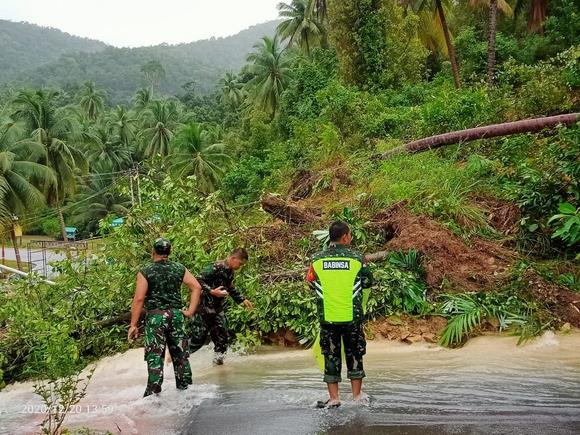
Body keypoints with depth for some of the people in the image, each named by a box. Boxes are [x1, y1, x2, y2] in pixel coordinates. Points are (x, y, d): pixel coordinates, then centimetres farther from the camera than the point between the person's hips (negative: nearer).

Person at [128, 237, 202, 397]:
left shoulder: (145, 272, -4)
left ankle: (153, 394, 2)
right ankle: (184, 389, 19)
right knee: (180, 355, 12)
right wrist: (191, 310, 0)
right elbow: (197, 287, -1)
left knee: (155, 357, 1)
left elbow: (139, 299, -9)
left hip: (155, 316, -3)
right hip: (176, 315, 3)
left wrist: (133, 325, -6)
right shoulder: (179, 269, 6)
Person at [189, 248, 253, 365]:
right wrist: (212, 291, -30)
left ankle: (218, 359, 19)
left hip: (218, 309, 8)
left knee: (222, 338, 7)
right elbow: (198, 281, -24)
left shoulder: (230, 272, 7)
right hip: (205, 308, -8)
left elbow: (231, 288, 25)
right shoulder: (215, 268, -21)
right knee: (198, 338, -3)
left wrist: (242, 300, 20)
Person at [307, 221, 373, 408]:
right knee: (354, 355, 14)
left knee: (331, 356, 10)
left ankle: (334, 398, 13)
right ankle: (357, 396, 22)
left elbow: (311, 283, 10)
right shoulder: (357, 258, -6)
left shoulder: (317, 259, -3)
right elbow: (368, 281, 6)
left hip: (327, 317, 1)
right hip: (352, 317, -1)